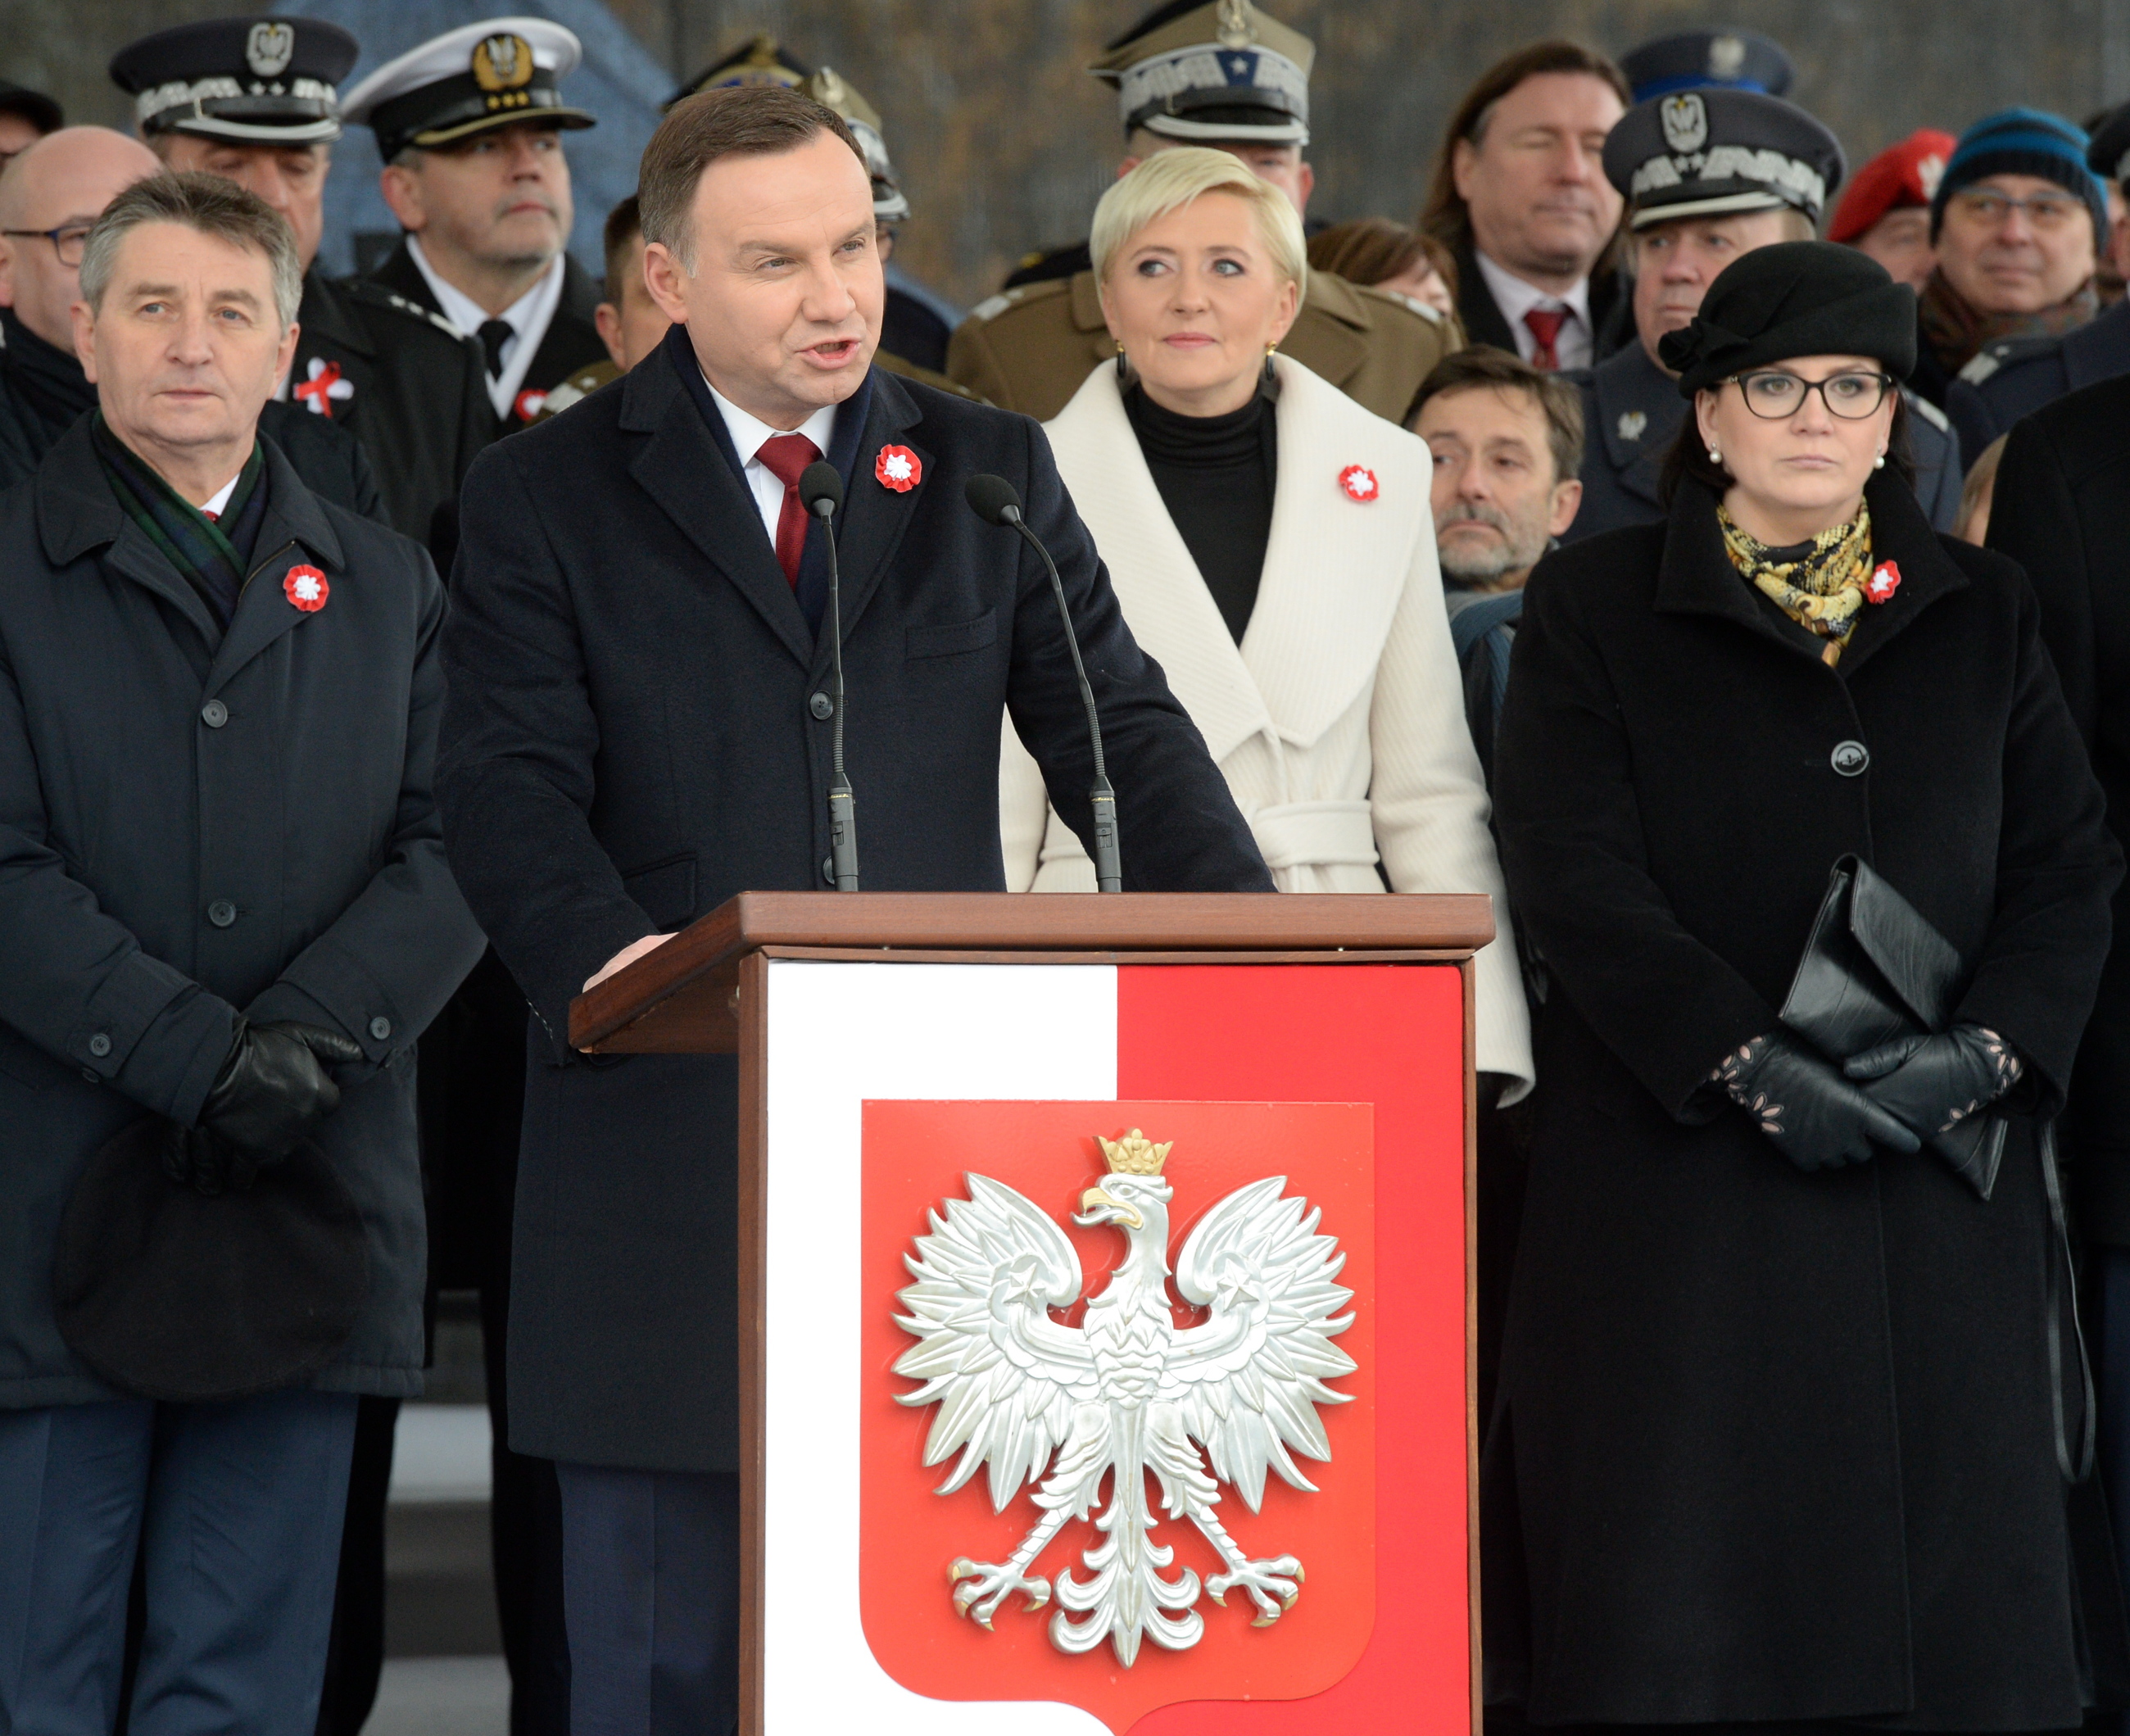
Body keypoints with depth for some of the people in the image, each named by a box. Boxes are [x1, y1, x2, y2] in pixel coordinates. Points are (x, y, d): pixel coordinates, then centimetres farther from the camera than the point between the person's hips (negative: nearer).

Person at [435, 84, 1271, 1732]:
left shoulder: (991, 471, 11)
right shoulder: (546, 498, 4)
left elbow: (1117, 730, 6)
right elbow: (512, 788, -6)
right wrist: (606, 953, -27)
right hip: (674, 1145, -1)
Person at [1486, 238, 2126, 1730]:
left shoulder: (1982, 616, 14)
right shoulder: (1593, 610, 5)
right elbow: (1580, 881, -5)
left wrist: (1984, 1051, -10)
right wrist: (1750, 1068, -16)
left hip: (1942, 1185, 3)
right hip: (1683, 1181, -2)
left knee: (1952, 1597, -1)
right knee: (1678, 1615, -5)